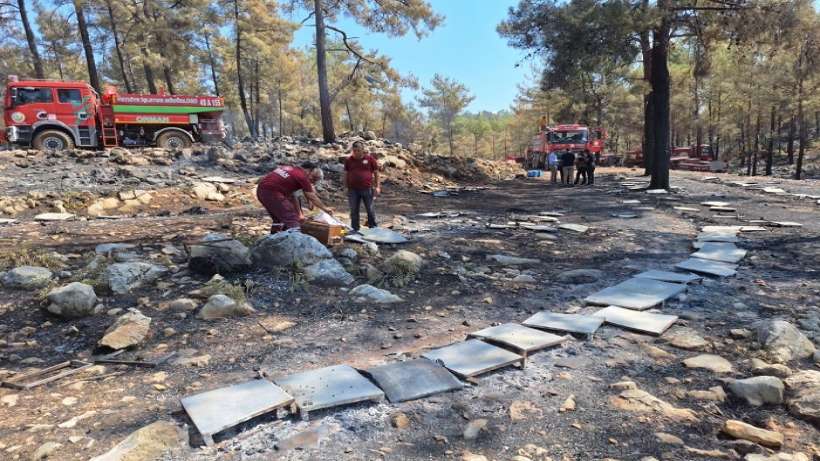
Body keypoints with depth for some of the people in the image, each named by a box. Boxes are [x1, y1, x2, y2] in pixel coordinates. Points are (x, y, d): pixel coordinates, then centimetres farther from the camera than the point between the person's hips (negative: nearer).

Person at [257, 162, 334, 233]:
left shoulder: (290, 169, 19)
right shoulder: (302, 176, -5)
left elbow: (290, 195, 21)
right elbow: (312, 197, 1)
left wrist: (299, 213, 20)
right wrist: (325, 208, 14)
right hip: (272, 193, -9)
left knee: (278, 218, 24)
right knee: (291, 219, -5)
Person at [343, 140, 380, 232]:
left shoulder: (370, 159, 0)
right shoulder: (349, 160, 7)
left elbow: (376, 173, 4)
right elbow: (346, 174, 13)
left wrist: (377, 186, -1)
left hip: (367, 189, -2)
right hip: (353, 190, 2)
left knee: (370, 210, 4)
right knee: (354, 211, 7)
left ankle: (373, 228, 18)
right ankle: (355, 229, 18)